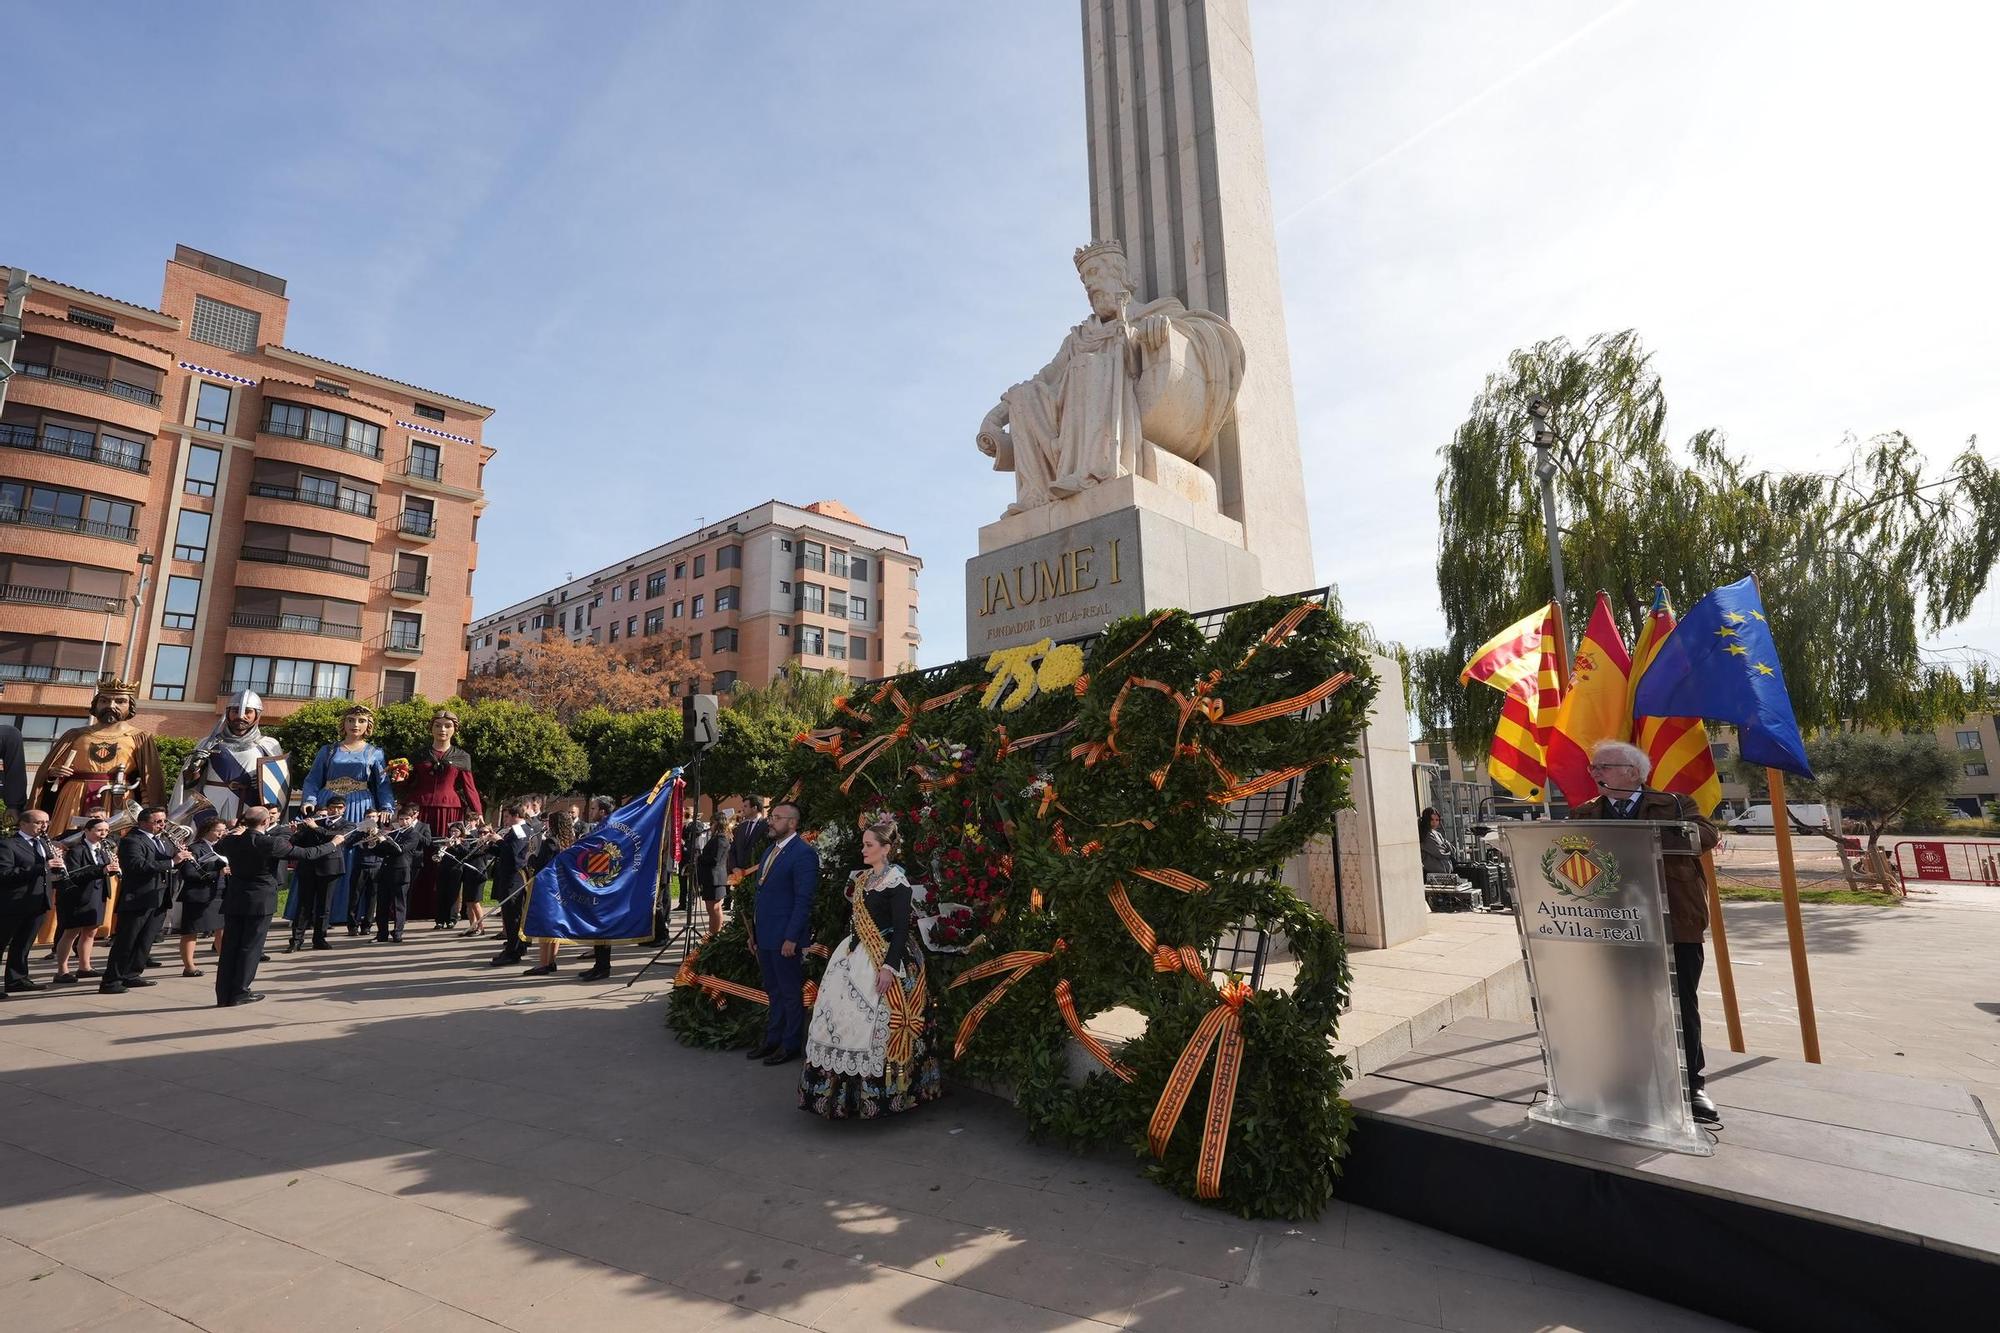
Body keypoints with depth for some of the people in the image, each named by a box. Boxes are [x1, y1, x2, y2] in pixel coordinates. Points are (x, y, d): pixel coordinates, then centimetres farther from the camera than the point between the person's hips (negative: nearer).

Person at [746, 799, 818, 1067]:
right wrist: (756, 932, 15)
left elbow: (804, 901, -19)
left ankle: (791, 1044, 20)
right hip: (765, 936, 8)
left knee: (791, 993, 6)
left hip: (786, 938, -8)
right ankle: (772, 1039, 33)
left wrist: (791, 938, -20)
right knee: (773, 991, 20)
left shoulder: (803, 853, -17)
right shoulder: (771, 850, 12)